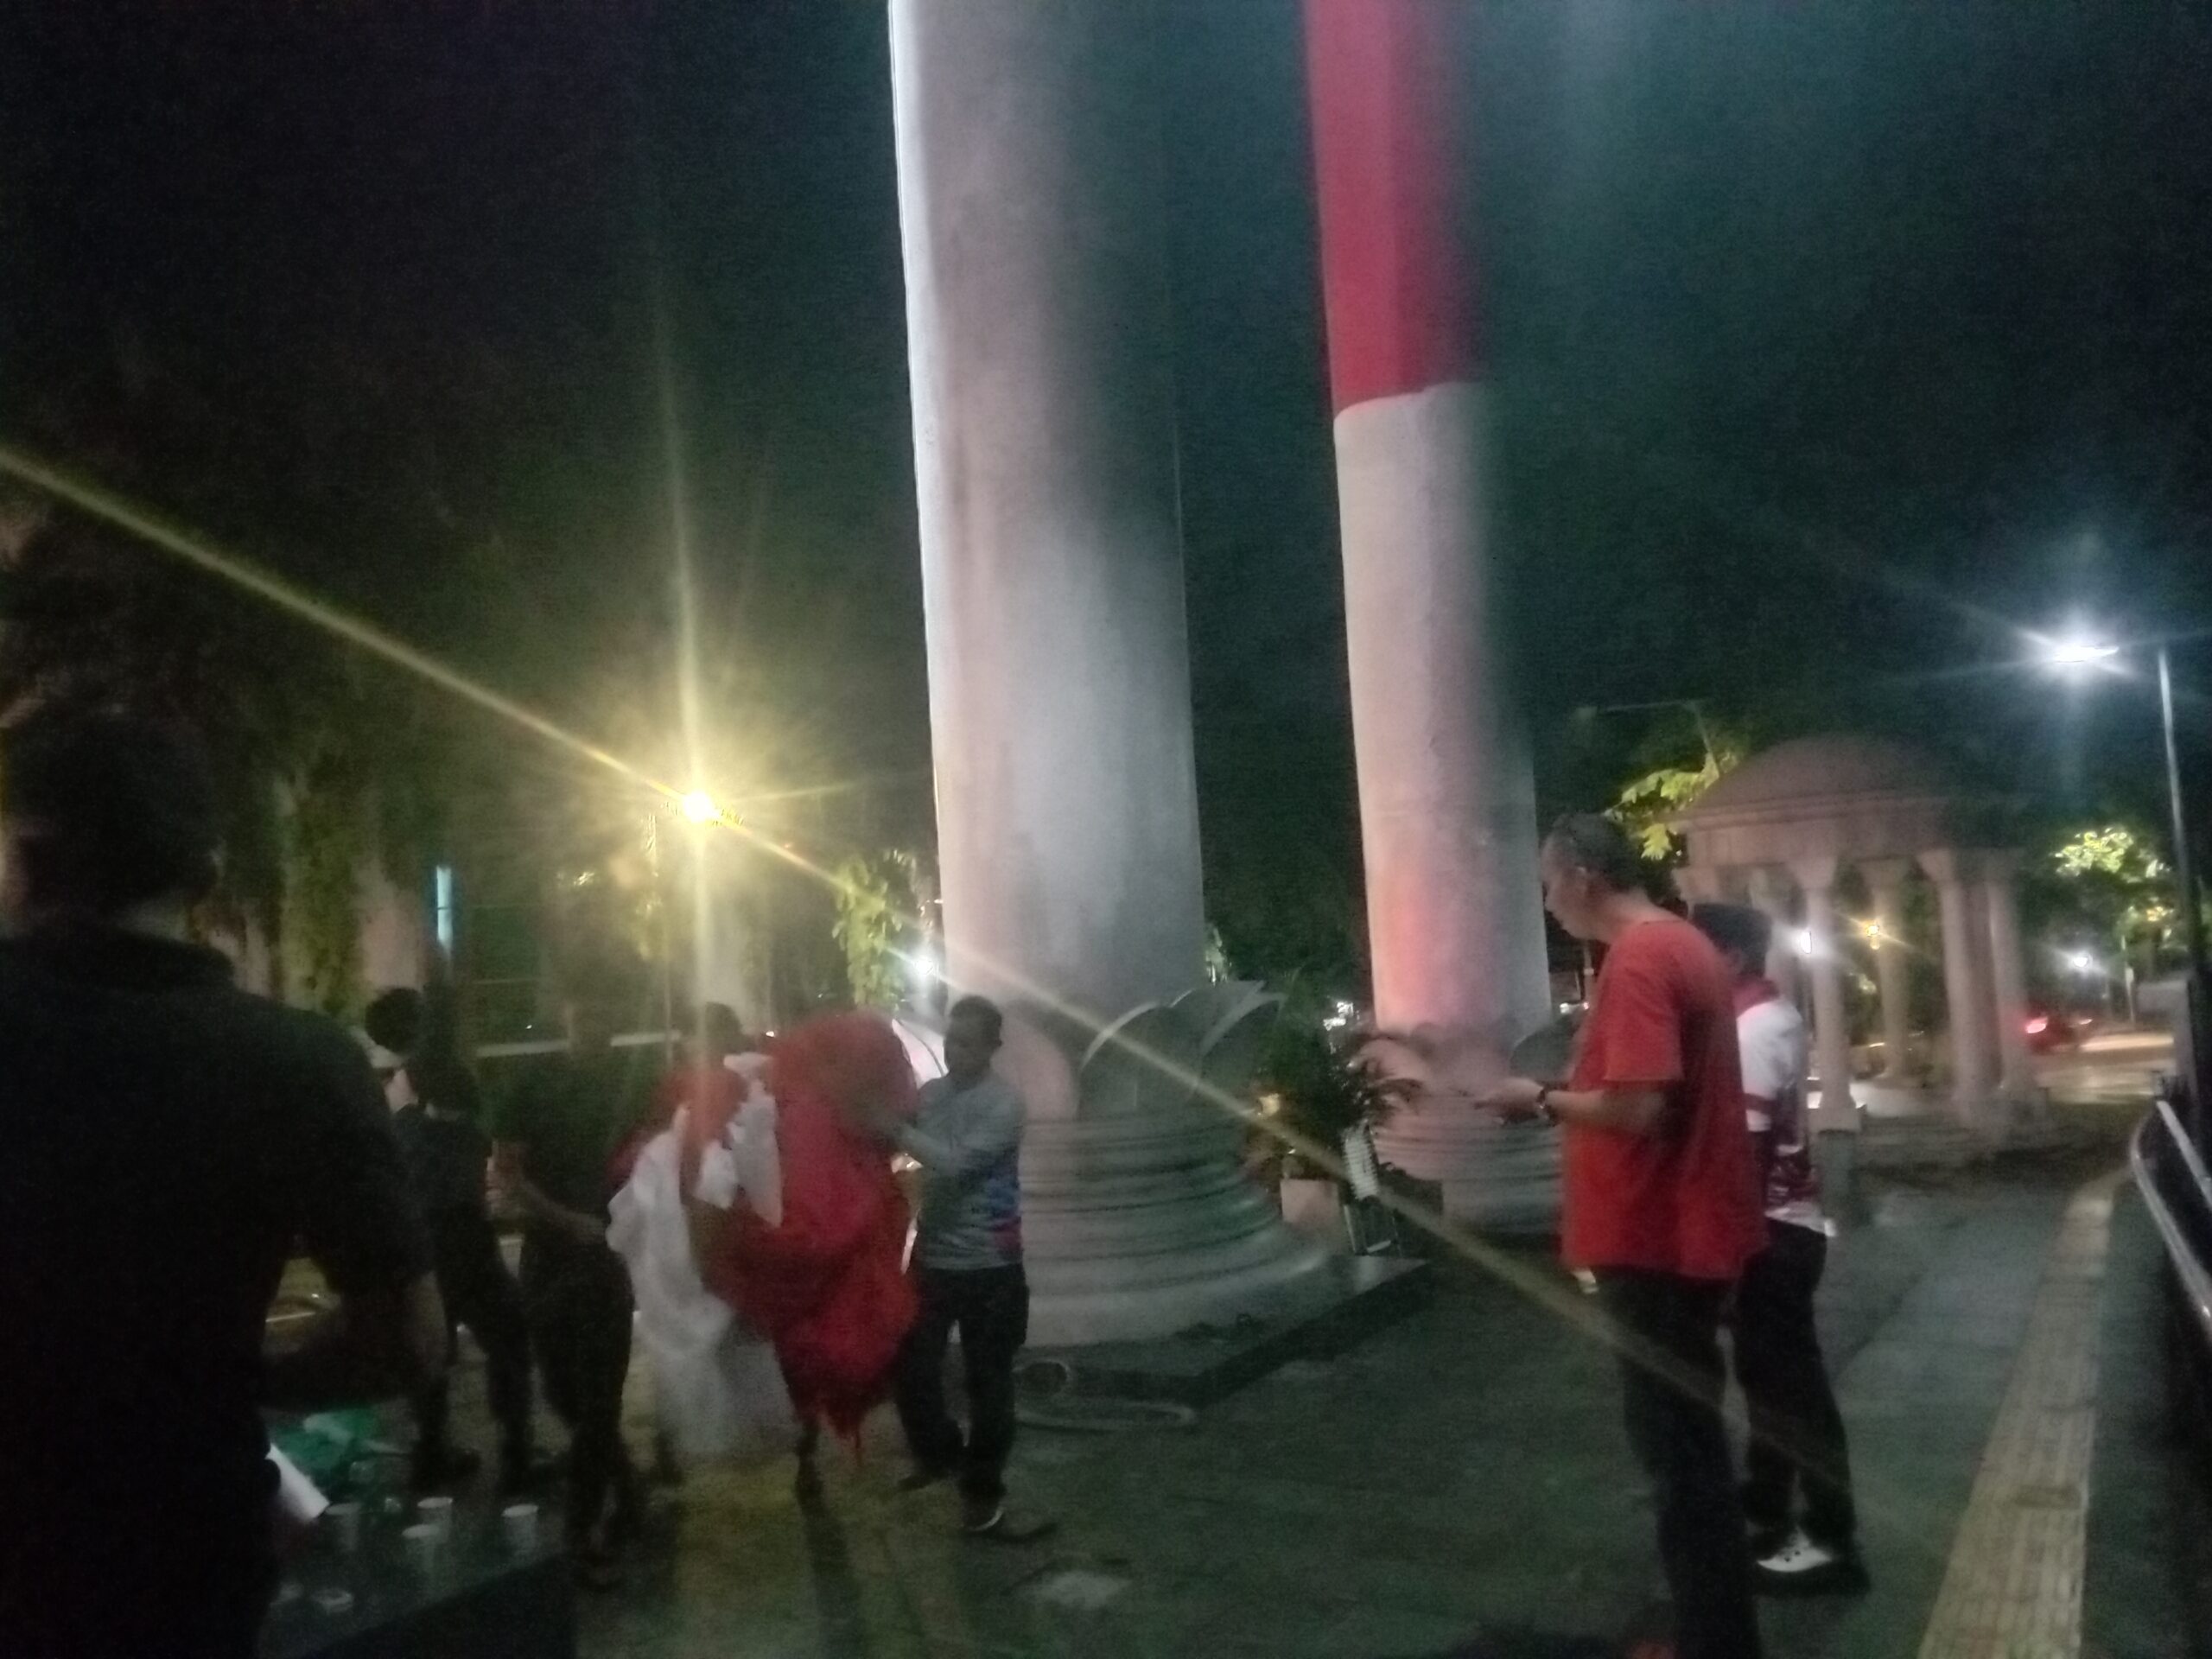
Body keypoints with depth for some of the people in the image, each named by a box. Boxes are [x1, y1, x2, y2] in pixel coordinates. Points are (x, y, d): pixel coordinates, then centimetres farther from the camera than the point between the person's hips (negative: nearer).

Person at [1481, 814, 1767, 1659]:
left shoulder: (1636, 960, -20)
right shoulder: (1683, 944, 11)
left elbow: (1636, 1108, -26)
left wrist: (1543, 1100, -12)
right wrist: (1568, 1093, 14)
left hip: (1654, 1240, -10)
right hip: (1682, 1230, 10)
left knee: (1675, 1443, 0)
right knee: (1687, 1435, 20)